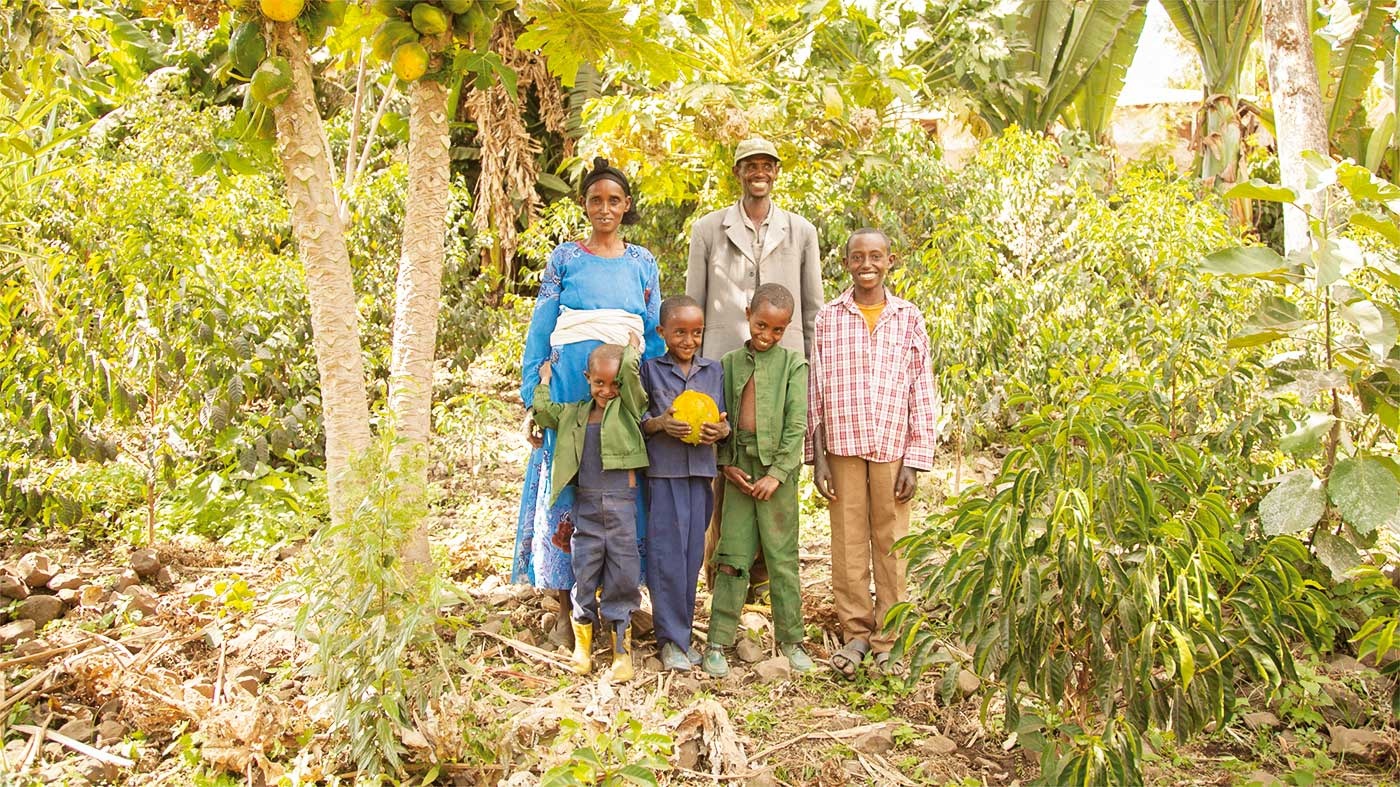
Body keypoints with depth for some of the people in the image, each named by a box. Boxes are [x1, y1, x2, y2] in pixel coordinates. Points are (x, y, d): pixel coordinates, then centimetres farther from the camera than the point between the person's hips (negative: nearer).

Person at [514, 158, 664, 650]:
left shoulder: (642, 263, 12)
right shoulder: (565, 258, 6)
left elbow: (655, 336, 13)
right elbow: (539, 333, 4)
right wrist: (531, 401, -2)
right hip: (571, 389, -2)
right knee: (565, 491, -1)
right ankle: (566, 610, 9)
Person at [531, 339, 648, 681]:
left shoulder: (629, 407, 1)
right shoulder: (574, 413, 12)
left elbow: (630, 373, -13)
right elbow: (543, 412, 11)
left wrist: (632, 346, 3)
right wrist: (545, 380, 17)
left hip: (622, 502, -3)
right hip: (585, 503, 3)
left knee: (622, 577, 2)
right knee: (584, 575, 8)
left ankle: (622, 652, 13)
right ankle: (582, 645, 24)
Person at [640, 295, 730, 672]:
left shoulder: (714, 370, 10)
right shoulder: (650, 369, 2)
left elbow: (724, 418, 13)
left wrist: (723, 429, -9)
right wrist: (659, 423, -17)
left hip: (701, 471, 3)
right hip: (664, 471, -3)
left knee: (693, 554, 7)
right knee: (667, 554, -3)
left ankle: (683, 631, 19)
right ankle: (671, 637, 7)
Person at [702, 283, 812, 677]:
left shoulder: (793, 364, 0)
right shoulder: (730, 363, 9)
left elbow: (797, 425, -5)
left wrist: (777, 473, -11)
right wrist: (725, 464, -2)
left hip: (777, 470, -2)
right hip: (739, 469, 2)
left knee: (782, 557, 5)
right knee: (732, 558, 4)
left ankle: (790, 638, 19)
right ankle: (718, 642, 10)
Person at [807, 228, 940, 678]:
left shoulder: (909, 318, 5)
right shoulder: (828, 318, 5)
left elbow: (922, 394, 4)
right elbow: (816, 393, 6)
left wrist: (915, 461, -1)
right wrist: (817, 457, 1)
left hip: (892, 447, 0)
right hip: (842, 446, 0)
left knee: (891, 543, 4)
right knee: (848, 541, 5)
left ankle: (889, 639, 15)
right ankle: (855, 632, 18)